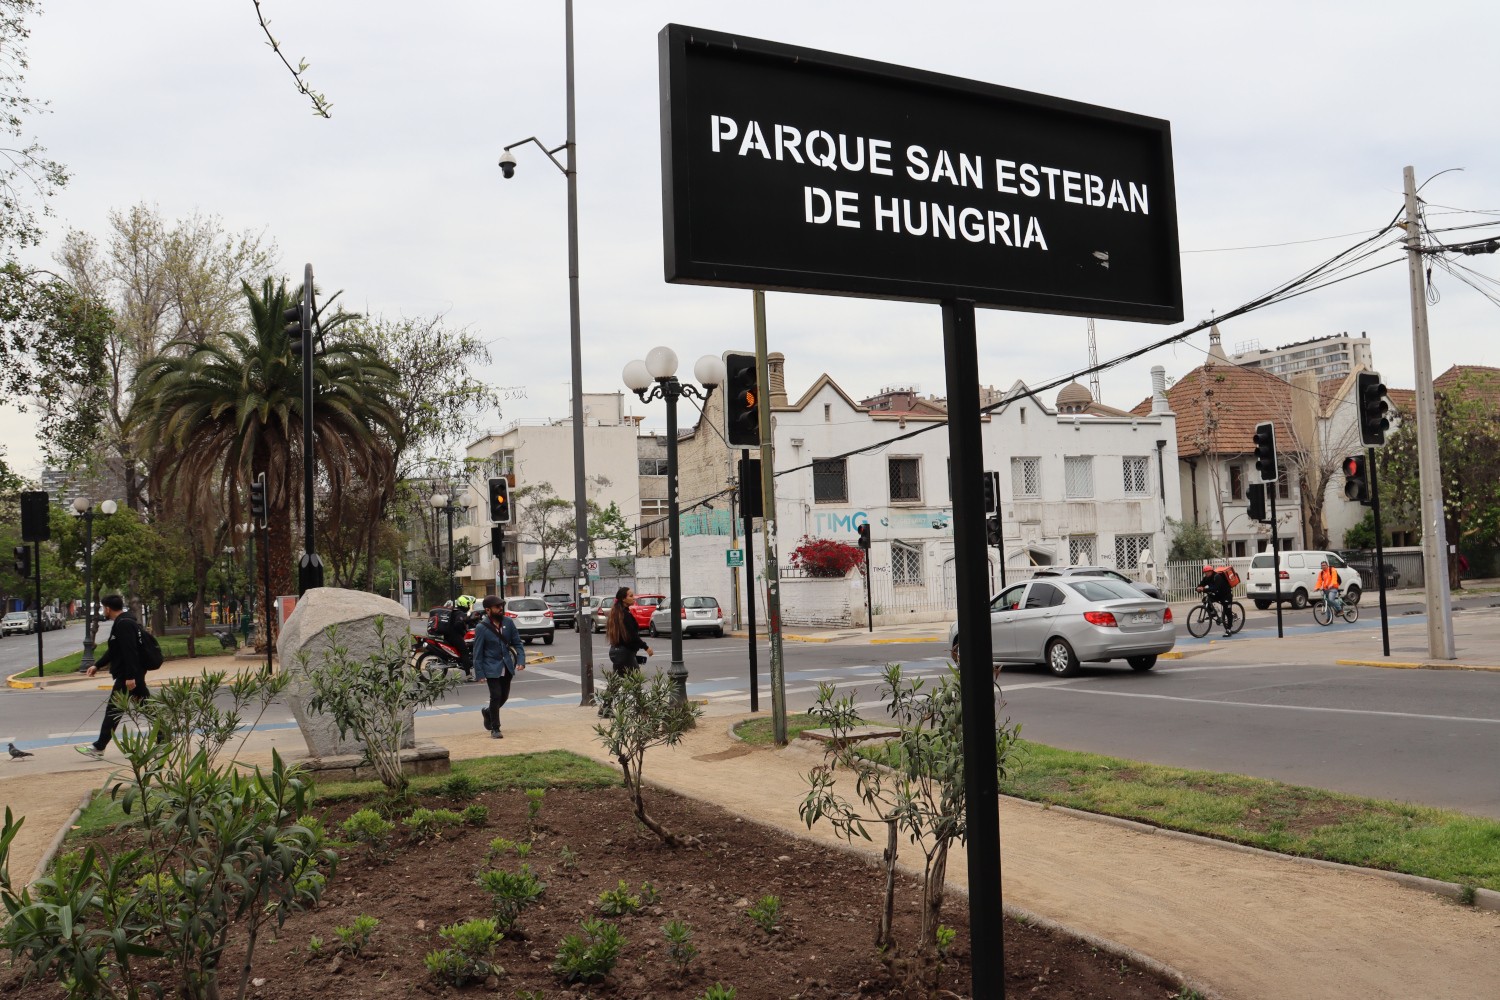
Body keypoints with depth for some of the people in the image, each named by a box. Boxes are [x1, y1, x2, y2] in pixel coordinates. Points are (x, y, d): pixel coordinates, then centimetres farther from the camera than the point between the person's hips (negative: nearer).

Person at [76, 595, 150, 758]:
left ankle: (98, 747, 2)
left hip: (126, 677, -10)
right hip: (135, 675, 10)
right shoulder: (123, 622, 17)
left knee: (113, 710, -4)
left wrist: (130, 676, -27)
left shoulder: (124, 624, -17)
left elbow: (130, 652, -24)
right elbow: (113, 650, 26)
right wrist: (97, 665, 26)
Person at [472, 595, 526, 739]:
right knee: (496, 696, -8)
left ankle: (488, 712, 43)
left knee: (504, 696, 14)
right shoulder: (481, 628, -12)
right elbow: (478, 652, -9)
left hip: (507, 667, 5)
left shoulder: (508, 623, 0)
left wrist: (521, 660, -8)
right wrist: (479, 673, -12)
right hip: (491, 668, -5)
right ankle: (495, 729, 7)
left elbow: (517, 643, 6)